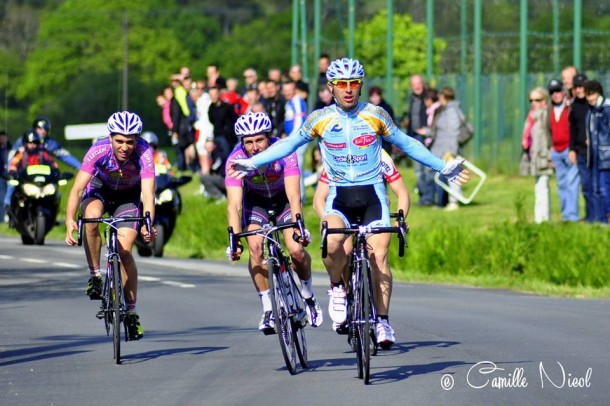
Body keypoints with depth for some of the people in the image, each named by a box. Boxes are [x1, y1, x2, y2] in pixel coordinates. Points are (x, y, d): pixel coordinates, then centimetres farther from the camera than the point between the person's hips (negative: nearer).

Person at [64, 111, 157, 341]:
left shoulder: (144, 154, -34)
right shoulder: (99, 150, -34)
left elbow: (148, 194, -40)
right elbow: (77, 188, -37)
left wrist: (148, 225, -58)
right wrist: (70, 220, -52)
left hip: (129, 195, 0)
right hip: (100, 188, 0)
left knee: (124, 251, -12)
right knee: (92, 217, -34)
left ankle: (131, 311, 4)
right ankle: (94, 276, -15)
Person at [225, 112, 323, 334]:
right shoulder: (236, 159, -30)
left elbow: (293, 196, -36)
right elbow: (233, 205, -33)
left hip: (283, 197, -1)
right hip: (255, 199, 1)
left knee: (296, 249, -16)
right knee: (255, 248, -21)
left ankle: (308, 296, 12)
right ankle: (268, 309, -9)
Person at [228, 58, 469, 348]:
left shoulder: (375, 115, 0)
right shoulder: (320, 119, 0)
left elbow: (406, 144, 12)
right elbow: (289, 144, 11)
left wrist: (444, 167, 14)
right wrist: (252, 163, 4)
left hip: (372, 194, 0)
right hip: (339, 196, 0)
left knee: (378, 256, -13)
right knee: (332, 242, -30)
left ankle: (382, 321, 1)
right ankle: (337, 289, -1)